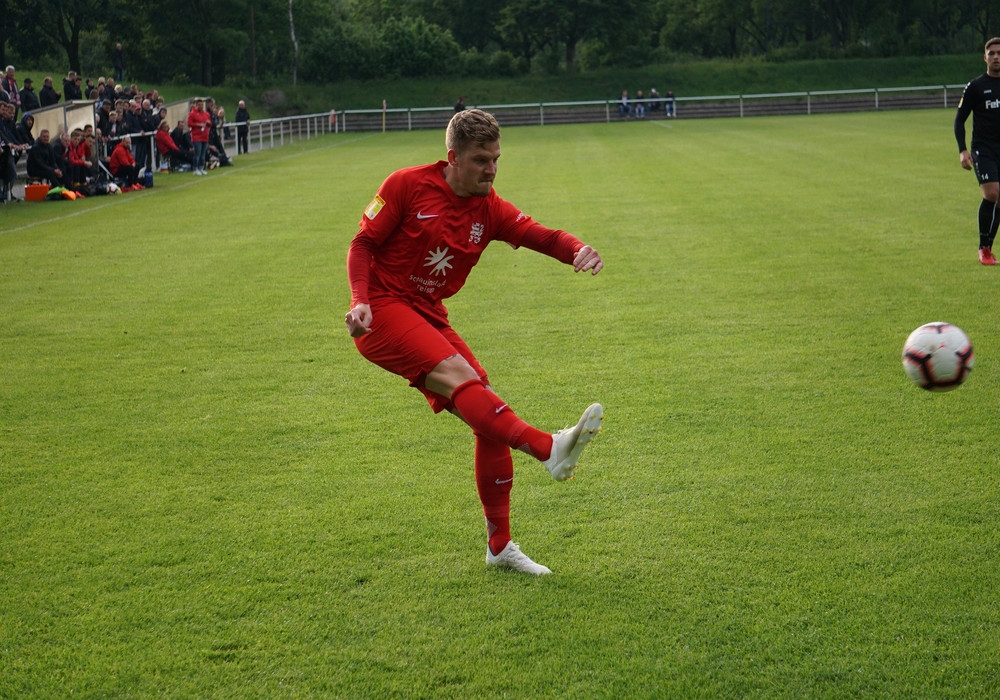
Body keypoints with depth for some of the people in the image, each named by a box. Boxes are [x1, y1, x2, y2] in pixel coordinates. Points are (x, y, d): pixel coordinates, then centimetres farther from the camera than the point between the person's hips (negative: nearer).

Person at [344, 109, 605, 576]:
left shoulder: (489, 209, 5)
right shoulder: (407, 186, -8)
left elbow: (541, 236, -6)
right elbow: (363, 244, -5)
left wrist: (577, 250, -29)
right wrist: (361, 300, -21)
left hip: (429, 319, 6)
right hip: (382, 312, -6)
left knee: (487, 415, -3)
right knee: (459, 375, -30)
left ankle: (499, 545, 5)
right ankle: (549, 449, -47)